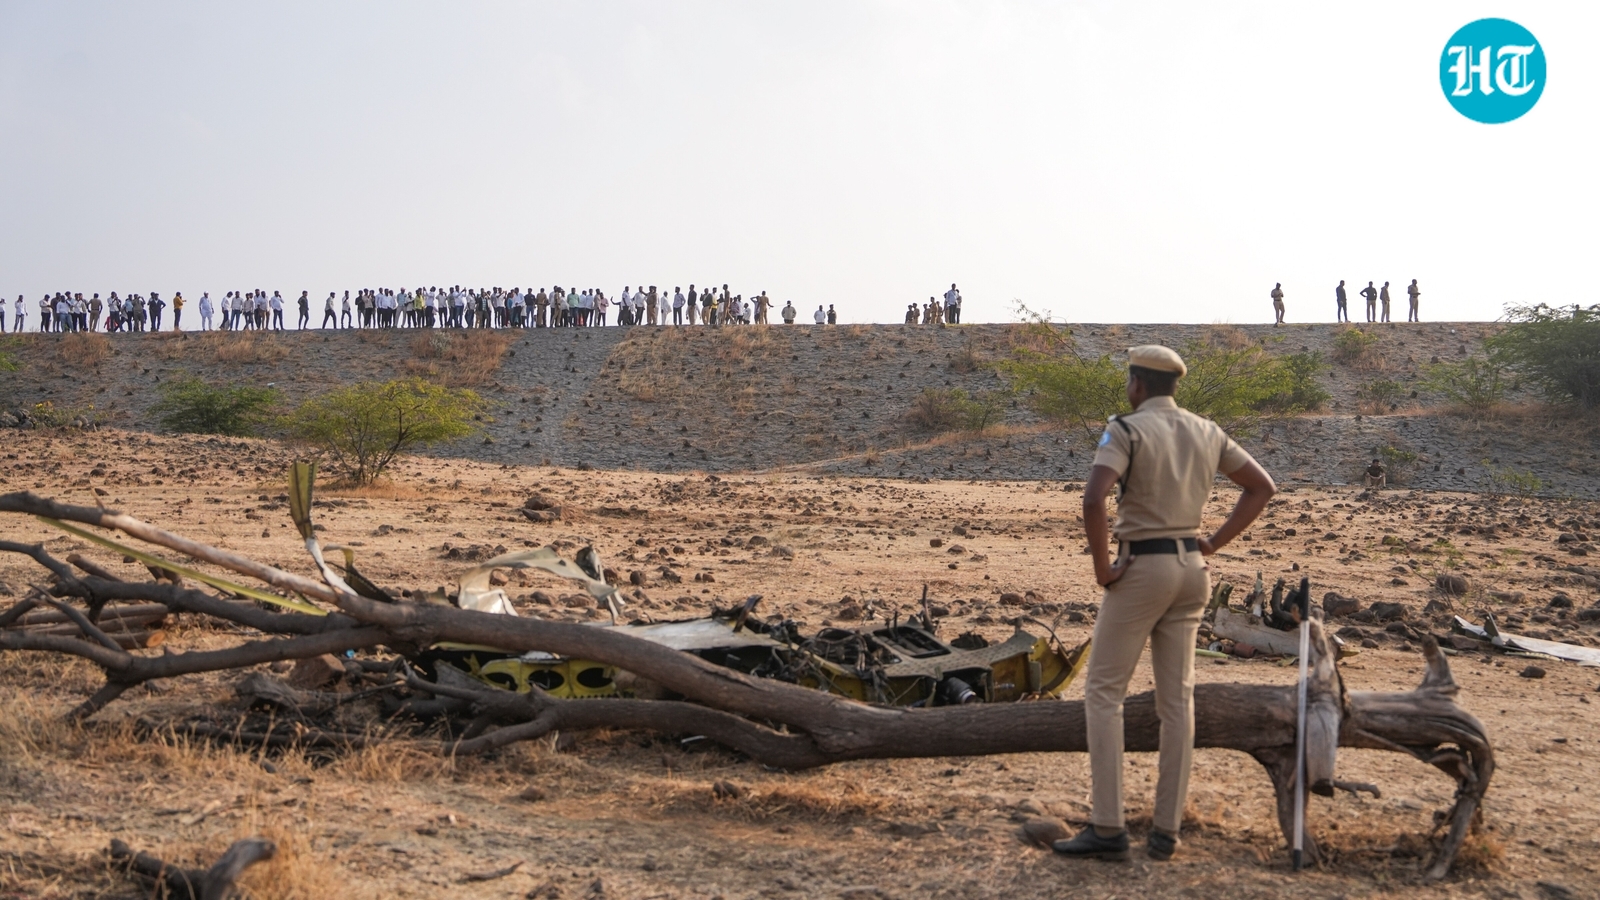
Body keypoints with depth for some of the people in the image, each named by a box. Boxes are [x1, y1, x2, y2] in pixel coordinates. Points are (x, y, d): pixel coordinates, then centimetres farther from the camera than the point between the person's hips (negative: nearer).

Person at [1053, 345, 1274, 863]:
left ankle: (1108, 829, -3)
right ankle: (1166, 831, 12)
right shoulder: (1206, 433, 10)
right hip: (1191, 568, 7)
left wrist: (1101, 567, -16)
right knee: (1176, 697, 9)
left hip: (1141, 567, -6)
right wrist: (1214, 544, 10)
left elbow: (1093, 498, -27)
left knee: (1103, 690, 1)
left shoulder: (1126, 430, -11)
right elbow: (1262, 486, 15)